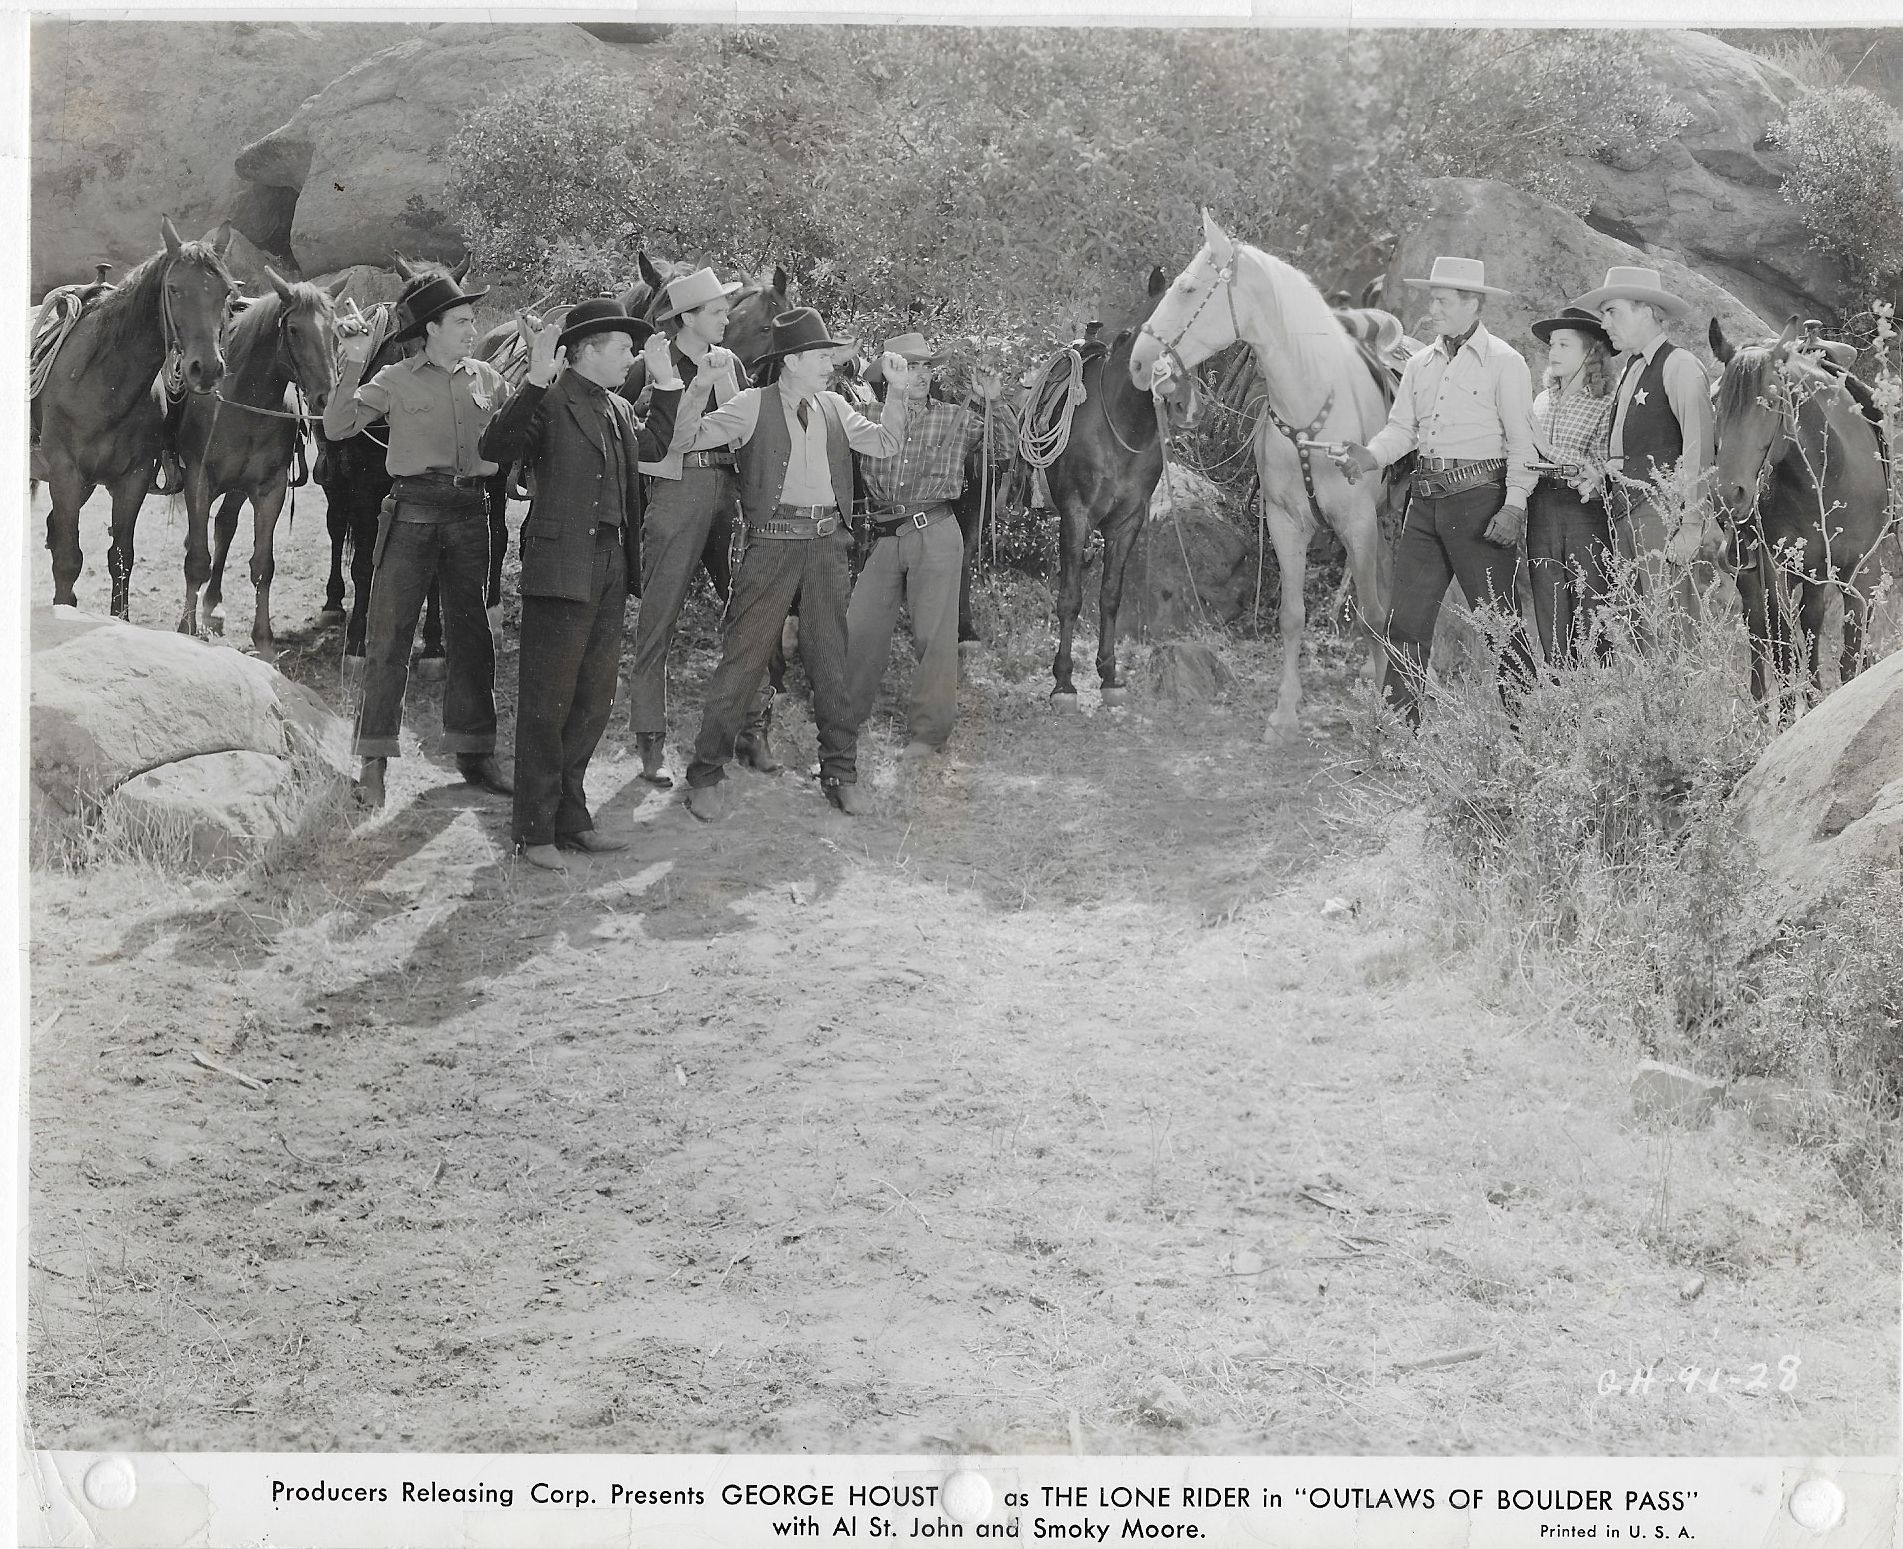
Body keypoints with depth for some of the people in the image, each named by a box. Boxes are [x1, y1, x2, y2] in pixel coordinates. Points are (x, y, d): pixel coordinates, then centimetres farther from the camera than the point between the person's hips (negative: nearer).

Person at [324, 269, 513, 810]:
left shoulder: (488, 380, 10)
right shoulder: (397, 381, 0)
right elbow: (337, 427, -6)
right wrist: (352, 368, -17)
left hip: (470, 513, 4)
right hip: (413, 511, -3)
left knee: (472, 636, 9)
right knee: (389, 636, -3)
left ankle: (474, 751, 18)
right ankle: (374, 760, 2)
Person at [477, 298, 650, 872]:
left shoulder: (621, 411, 15)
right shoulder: (549, 402, -10)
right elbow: (494, 448, -26)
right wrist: (536, 380, -34)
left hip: (610, 570, 8)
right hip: (561, 567, -8)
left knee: (593, 701, 14)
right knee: (546, 704, -1)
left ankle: (570, 817, 25)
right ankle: (535, 831, 5)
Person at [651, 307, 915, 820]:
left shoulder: (834, 408, 13)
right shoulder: (754, 405, -2)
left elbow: (886, 444, 12)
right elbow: (684, 439, -6)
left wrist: (897, 391, 1)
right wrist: (694, 389, -23)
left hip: (826, 541, 5)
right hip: (774, 541, -5)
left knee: (831, 658, 9)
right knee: (743, 656, -5)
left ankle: (840, 772, 18)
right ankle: (707, 773, 2)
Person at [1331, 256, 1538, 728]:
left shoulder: (1504, 362, -4)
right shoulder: (1420, 363, 14)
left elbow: (1521, 442, -8)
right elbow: (1402, 428, 14)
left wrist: (1514, 507, -16)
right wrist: (1370, 456, -6)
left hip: (1480, 498, -6)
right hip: (1426, 502, 6)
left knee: (1497, 615, -2)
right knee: (1406, 618, 5)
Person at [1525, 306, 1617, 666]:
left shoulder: (1606, 405, -2)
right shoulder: (1540, 403, 15)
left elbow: (1600, 468, -10)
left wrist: (1549, 448, -11)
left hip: (1586, 511, -5)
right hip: (1542, 511, 5)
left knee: (1590, 616, -6)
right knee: (1550, 619, 5)